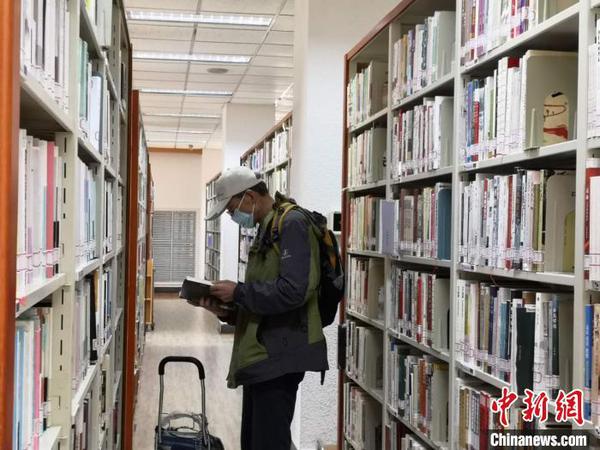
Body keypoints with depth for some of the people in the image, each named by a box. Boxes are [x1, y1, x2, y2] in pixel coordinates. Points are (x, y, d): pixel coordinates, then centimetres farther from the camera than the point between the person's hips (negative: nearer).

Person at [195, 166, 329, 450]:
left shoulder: (292, 224, -11)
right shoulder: (267, 230, 18)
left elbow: (292, 290, -23)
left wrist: (238, 292, -13)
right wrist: (228, 311, 7)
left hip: (279, 355, -10)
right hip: (261, 355, 10)